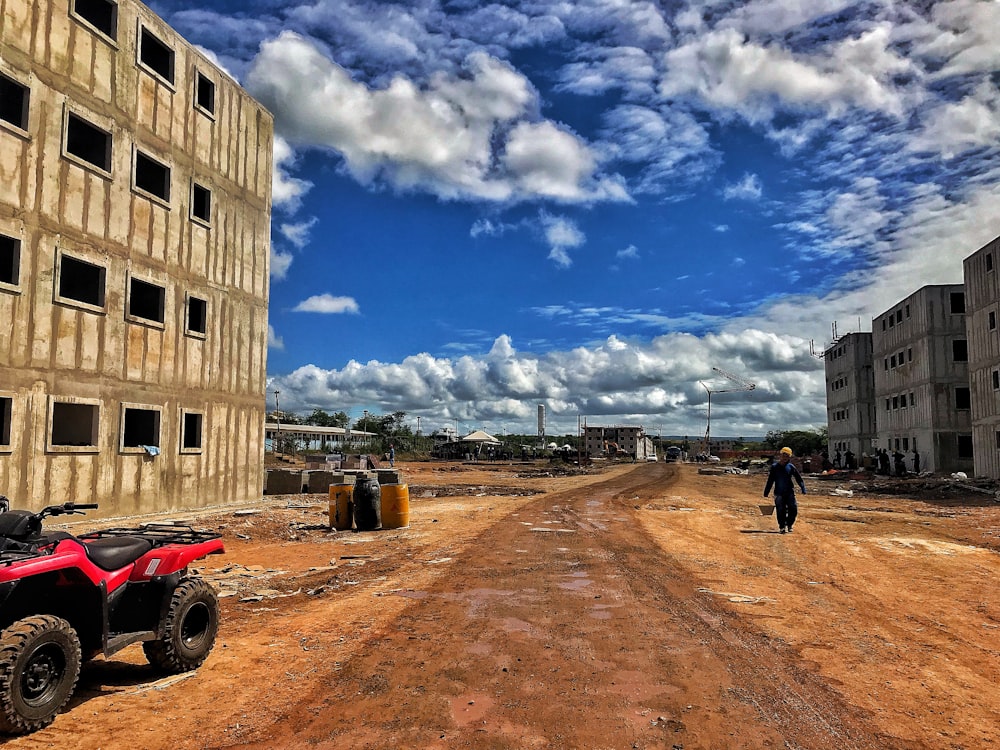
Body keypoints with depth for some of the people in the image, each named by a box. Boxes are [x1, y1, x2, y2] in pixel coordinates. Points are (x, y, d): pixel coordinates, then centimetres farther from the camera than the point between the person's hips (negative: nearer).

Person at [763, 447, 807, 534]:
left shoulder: (791, 467, 4)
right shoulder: (774, 467, 3)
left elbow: (799, 478, 9)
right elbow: (770, 481, 8)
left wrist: (803, 488, -2)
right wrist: (766, 493, 8)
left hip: (789, 492, 1)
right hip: (779, 493, -1)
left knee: (793, 509, -8)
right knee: (780, 510, -7)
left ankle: (789, 525, 14)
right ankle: (782, 527, 8)